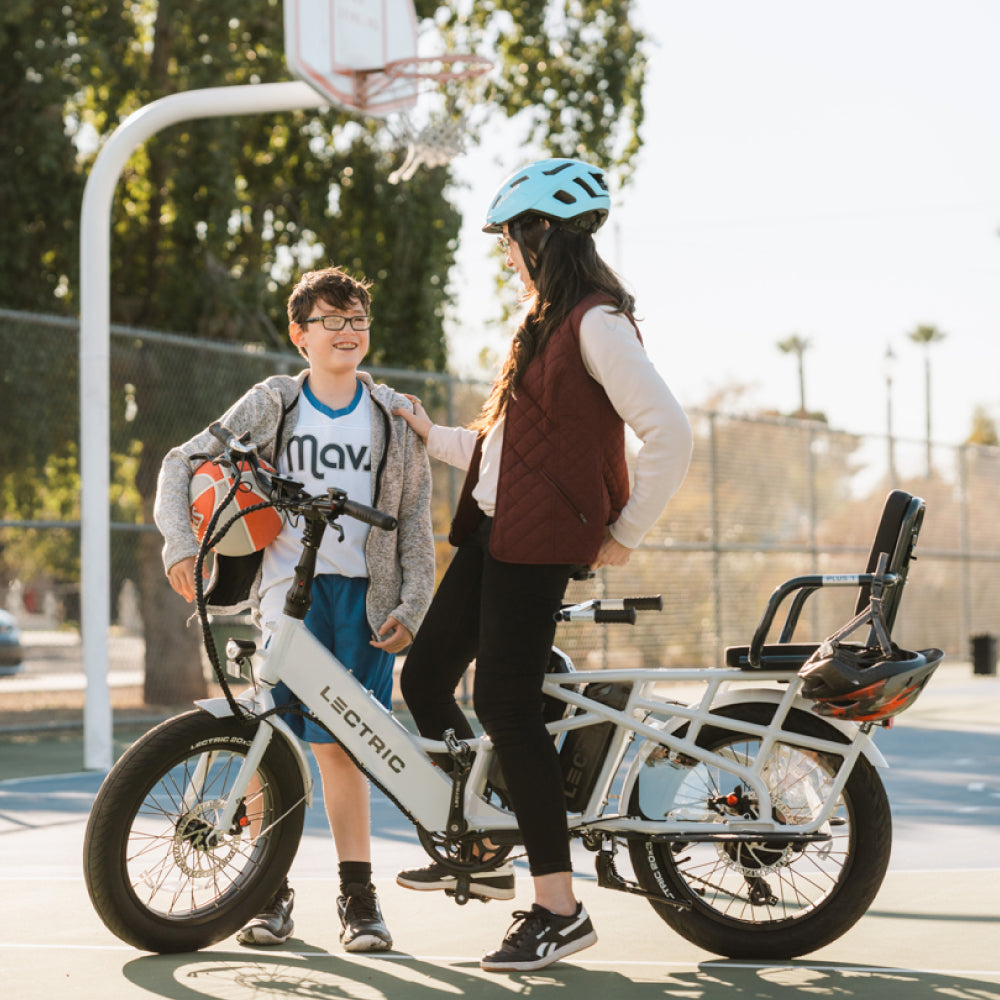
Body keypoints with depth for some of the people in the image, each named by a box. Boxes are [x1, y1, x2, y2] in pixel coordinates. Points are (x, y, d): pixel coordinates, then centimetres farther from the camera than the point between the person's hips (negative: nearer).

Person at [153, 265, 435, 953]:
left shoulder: (395, 417, 10)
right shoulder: (272, 405, 6)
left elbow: (415, 520, 10)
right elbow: (183, 463, 6)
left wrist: (413, 606, 1)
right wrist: (180, 545, -9)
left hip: (365, 597, 0)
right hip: (289, 591, 0)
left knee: (340, 746, -1)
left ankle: (358, 896, 7)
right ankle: (270, 893, 8)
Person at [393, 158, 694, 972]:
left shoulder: (597, 323, -12)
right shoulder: (545, 323, 20)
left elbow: (670, 433, -19)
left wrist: (626, 534, -14)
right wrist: (432, 437, 30)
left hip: (541, 539, -10)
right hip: (493, 530, 10)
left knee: (507, 705, -12)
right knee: (425, 676, 11)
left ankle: (559, 910, -6)